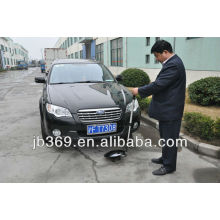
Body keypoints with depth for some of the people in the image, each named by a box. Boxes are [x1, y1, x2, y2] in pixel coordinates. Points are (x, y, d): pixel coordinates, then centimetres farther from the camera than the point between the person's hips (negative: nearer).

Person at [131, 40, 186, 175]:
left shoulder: (173, 65, -20)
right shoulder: (173, 62, 13)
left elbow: (158, 84, -24)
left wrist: (139, 91, -13)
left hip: (170, 110, -11)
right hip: (166, 109, 11)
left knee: (169, 139, 2)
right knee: (165, 136, 21)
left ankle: (169, 166, 17)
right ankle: (165, 158, 38)